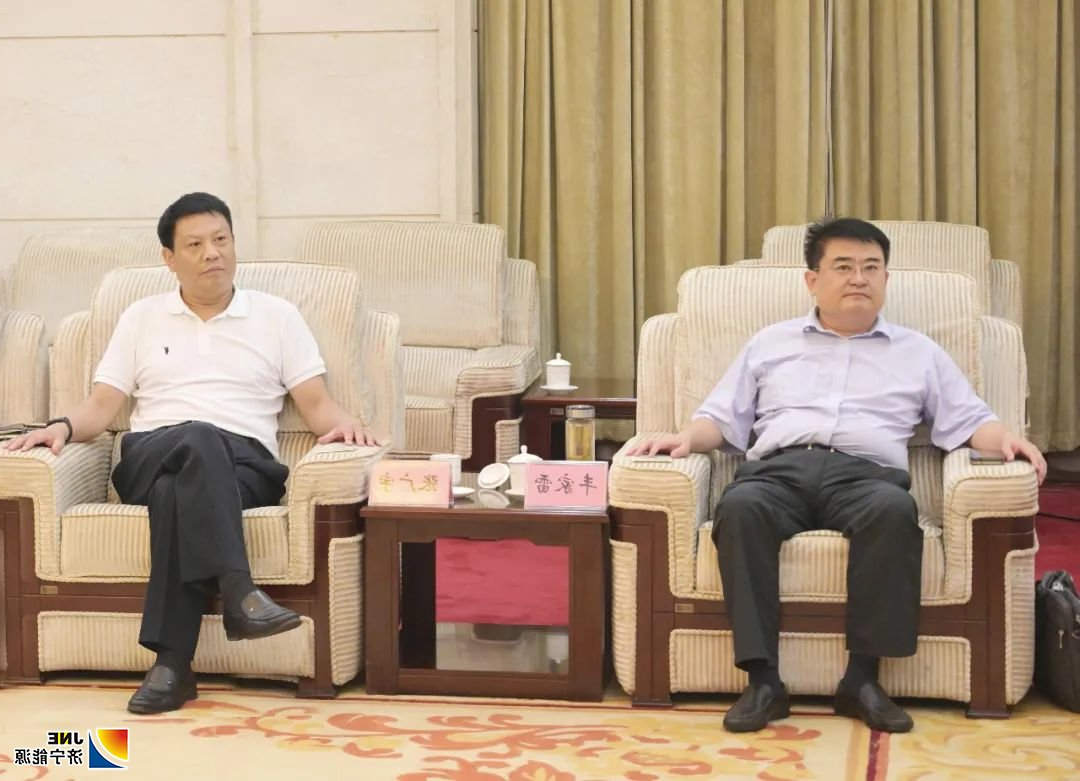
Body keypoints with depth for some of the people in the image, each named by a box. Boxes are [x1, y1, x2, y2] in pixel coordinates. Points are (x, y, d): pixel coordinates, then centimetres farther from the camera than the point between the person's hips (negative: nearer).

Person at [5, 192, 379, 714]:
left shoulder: (277, 316, 16)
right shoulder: (141, 318, 19)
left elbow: (315, 404, 9)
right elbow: (103, 405, 12)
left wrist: (341, 423, -14)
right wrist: (63, 427, -10)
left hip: (242, 464, 0)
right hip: (150, 460, 0)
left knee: (178, 491, -37)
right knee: (197, 440, -38)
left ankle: (171, 663, -44)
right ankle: (238, 592, -53)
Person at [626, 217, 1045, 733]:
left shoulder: (918, 352, 25)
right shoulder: (770, 343, 27)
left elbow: (967, 420, 18)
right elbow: (723, 418, 22)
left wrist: (1006, 439, -4)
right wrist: (686, 438, 0)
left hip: (866, 473, 0)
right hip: (779, 468, 0)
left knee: (894, 509, -38)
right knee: (740, 506, -37)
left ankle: (862, 677, -33)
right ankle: (764, 679, -37)